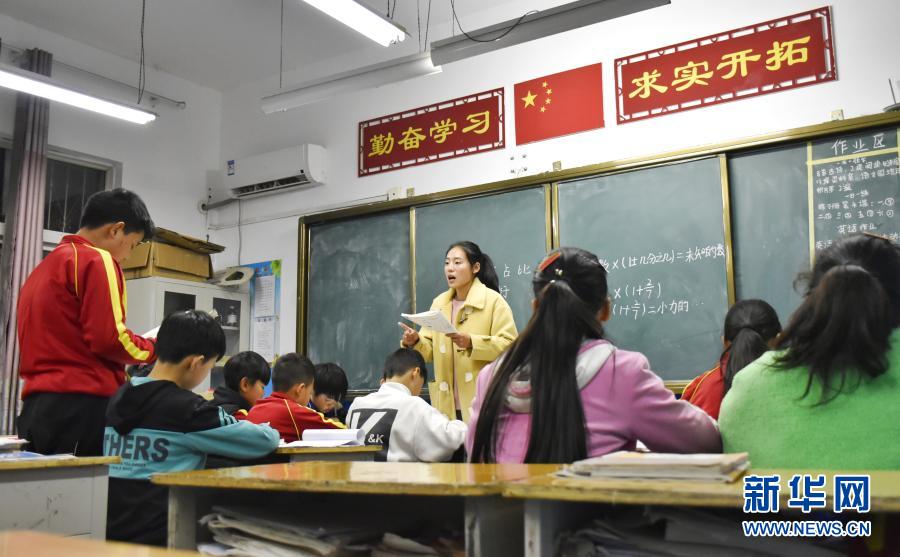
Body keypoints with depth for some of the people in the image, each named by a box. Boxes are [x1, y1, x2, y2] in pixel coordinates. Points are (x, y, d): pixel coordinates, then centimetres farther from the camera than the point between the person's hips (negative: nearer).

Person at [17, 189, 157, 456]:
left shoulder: (44, 266, 20)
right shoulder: (97, 260, -6)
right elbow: (107, 338, -14)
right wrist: (152, 349, 3)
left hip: (36, 404, 9)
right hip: (82, 405, -9)